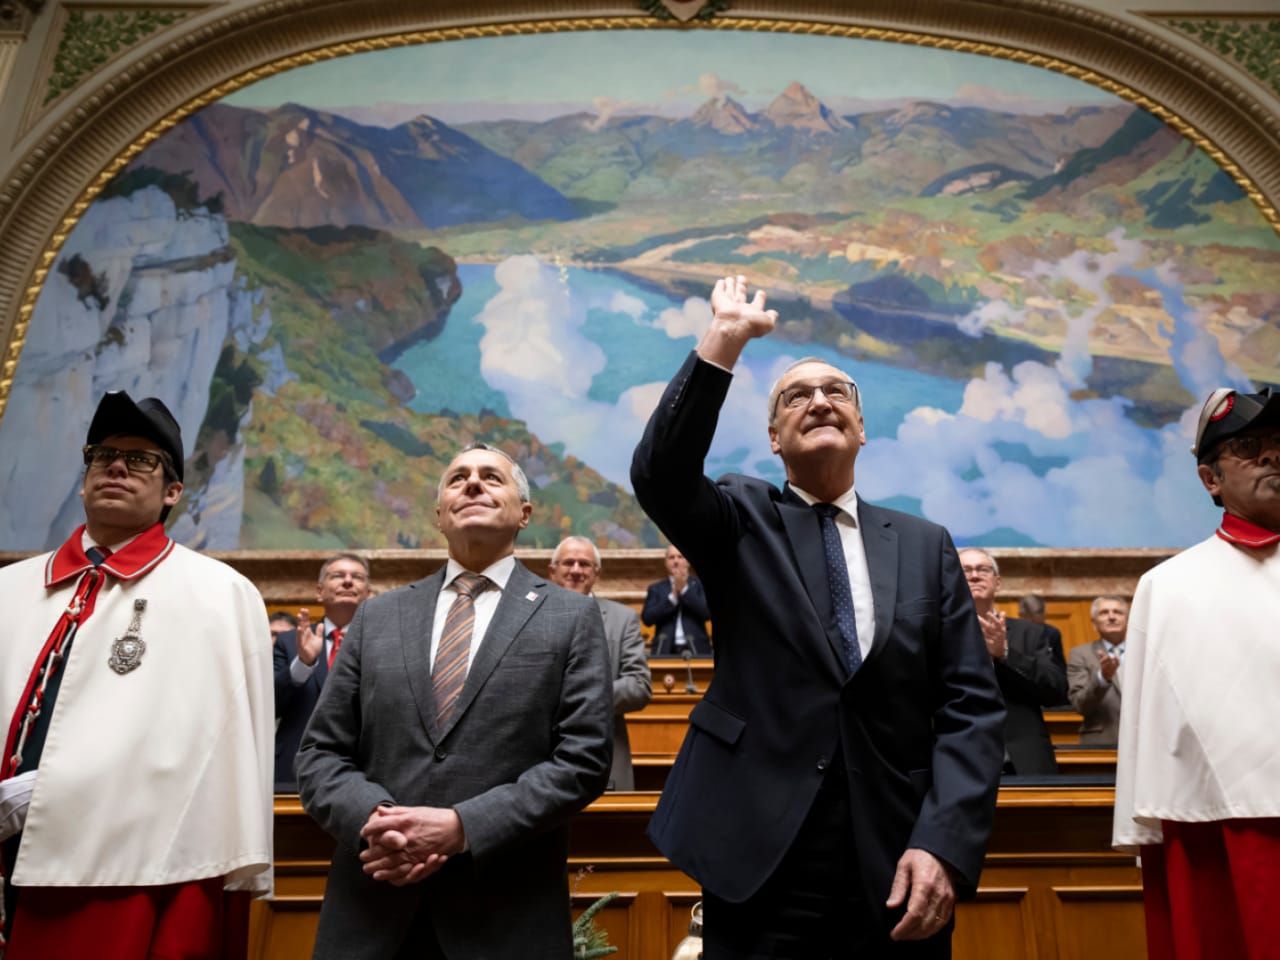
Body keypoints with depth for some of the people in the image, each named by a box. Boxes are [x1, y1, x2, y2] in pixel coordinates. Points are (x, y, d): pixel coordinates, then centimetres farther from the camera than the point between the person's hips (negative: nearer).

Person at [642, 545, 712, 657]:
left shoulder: (699, 585, 10)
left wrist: (684, 589, -8)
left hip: (696, 651, -1)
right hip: (665, 651, 1)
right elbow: (647, 619, 0)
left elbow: (708, 613, -4)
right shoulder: (656, 589, 13)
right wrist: (673, 596, -8)